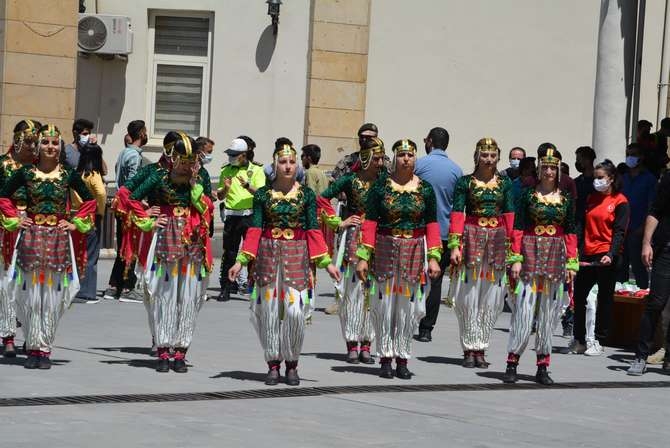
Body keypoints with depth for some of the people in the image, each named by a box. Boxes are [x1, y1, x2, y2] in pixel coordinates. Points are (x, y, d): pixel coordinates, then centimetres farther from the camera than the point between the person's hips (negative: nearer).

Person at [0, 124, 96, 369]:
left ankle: (45, 349, 7)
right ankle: (33, 348, 9)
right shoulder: (25, 172, 2)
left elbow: (89, 200, 13)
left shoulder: (68, 175, 3)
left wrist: (76, 223, 4)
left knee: (52, 295, 1)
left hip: (59, 239, 0)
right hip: (31, 238, 0)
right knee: (31, 294, 0)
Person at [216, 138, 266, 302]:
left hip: (251, 216, -2)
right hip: (232, 216, 2)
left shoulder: (256, 170, 3)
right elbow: (220, 196, 13)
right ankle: (226, 288, 4)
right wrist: (225, 189, -9)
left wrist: (248, 186, -25)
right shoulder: (226, 170, 12)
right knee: (229, 253, 2)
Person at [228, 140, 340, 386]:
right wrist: (241, 260, -5)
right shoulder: (263, 194, 3)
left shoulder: (306, 195, 3)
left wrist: (326, 262, -1)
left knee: (295, 310, -8)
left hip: (297, 255, -1)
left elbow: (313, 230, 4)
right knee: (269, 309, 1)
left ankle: (292, 365, 7)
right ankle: (273, 365, 12)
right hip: (268, 253, 1)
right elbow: (255, 229, 2)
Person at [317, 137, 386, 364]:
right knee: (353, 288, -3)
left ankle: (366, 344, 8)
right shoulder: (350, 180, -2)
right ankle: (352, 344, 1)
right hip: (354, 239, -3)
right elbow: (322, 199, 1)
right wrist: (339, 222, -2)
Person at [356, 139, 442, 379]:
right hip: (385, 251, -1)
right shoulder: (380, 187, 0)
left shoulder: (425, 189, 5)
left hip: (414, 252, 1)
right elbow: (370, 223, -2)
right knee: (385, 304, 1)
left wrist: (434, 257, -2)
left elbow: (432, 225, 6)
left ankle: (402, 359, 14)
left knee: (408, 305, 5)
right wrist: (363, 256, -8)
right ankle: (386, 358, 10)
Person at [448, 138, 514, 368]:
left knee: (491, 297, 3)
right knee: (468, 296, -2)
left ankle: (480, 348, 11)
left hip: (497, 241, 2)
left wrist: (511, 246, 0)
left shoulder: (505, 183, 8)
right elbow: (457, 214, -3)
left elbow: (510, 217, 7)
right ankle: (469, 349, 5)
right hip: (471, 239, -2)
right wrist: (455, 245, -11)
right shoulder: (465, 182, 2)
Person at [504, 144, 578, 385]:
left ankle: (542, 367, 11)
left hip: (556, 257, 3)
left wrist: (571, 262, 4)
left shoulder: (565, 198, 8)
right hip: (531, 254, -3)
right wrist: (516, 259, -8)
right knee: (523, 310, -7)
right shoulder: (529, 195, 1)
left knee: (549, 313, 5)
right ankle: (512, 364, -1)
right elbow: (518, 228, 0)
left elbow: (570, 232, 10)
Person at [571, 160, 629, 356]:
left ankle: (598, 341, 8)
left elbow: (619, 232, -10)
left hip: (606, 257, -6)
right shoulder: (591, 198, 14)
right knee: (579, 296, 7)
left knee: (604, 299, 2)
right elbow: (584, 227, 15)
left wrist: (611, 255, -22)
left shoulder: (620, 202, -4)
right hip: (588, 255, 6)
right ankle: (579, 340, 18)